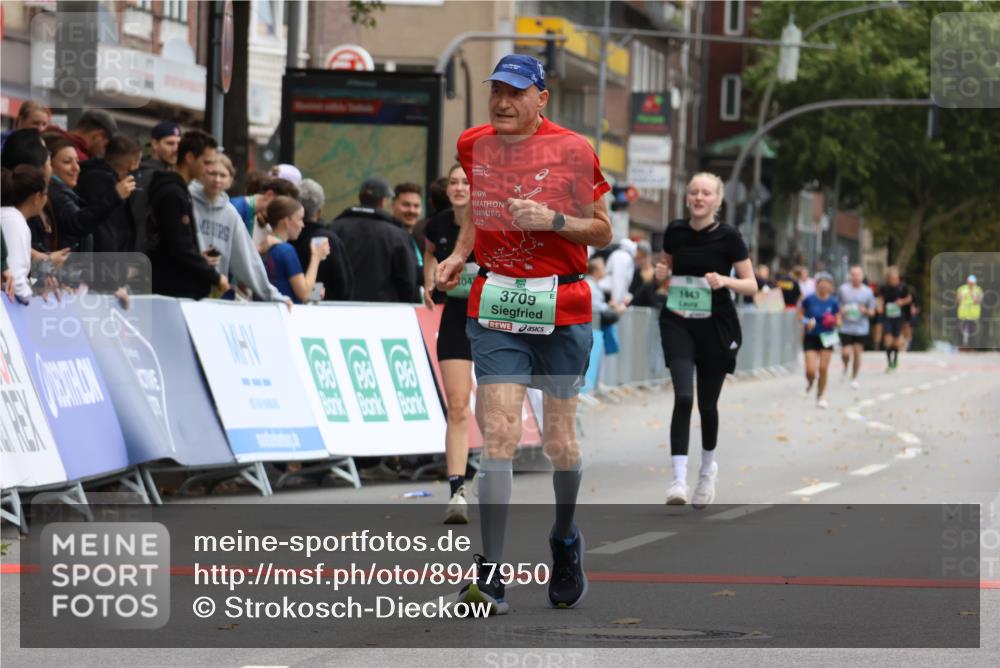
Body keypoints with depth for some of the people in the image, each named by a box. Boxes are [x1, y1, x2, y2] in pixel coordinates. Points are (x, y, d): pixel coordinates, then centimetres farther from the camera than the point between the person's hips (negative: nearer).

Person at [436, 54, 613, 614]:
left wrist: (553, 220, -16)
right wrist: (460, 254, 11)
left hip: (562, 311, -2)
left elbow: (602, 233, 0)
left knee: (560, 438, 7)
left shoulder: (573, 151, -5)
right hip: (495, 305, 2)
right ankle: (491, 576, -15)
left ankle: (567, 544, 35)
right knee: (497, 434, -11)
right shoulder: (474, 145, 5)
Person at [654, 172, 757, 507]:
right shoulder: (675, 231, 2)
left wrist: (724, 280, -23)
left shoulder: (728, 237, -7)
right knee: (683, 396, -17)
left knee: (707, 403, 9)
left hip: (715, 327, -1)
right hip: (677, 323, 1)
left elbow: (751, 285, -5)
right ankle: (679, 479, -20)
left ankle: (708, 469, 35)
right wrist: (661, 272, -4)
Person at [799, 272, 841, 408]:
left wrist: (835, 322, -17)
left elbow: (838, 322, 6)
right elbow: (800, 313, 4)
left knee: (823, 369, -1)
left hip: (826, 337, 1)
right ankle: (809, 384, 28)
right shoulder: (809, 300, -8)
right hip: (811, 337, -1)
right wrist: (807, 322, -14)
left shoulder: (833, 302, -3)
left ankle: (820, 397, 19)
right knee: (811, 370, -9)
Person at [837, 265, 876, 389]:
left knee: (857, 353, 5)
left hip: (861, 328, 1)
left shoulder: (868, 292, 1)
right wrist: (841, 310, -11)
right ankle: (846, 367, 24)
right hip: (846, 327, -1)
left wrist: (865, 310, -15)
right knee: (845, 353, -10)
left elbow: (871, 311, 7)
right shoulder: (843, 289, -1)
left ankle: (854, 378, 22)